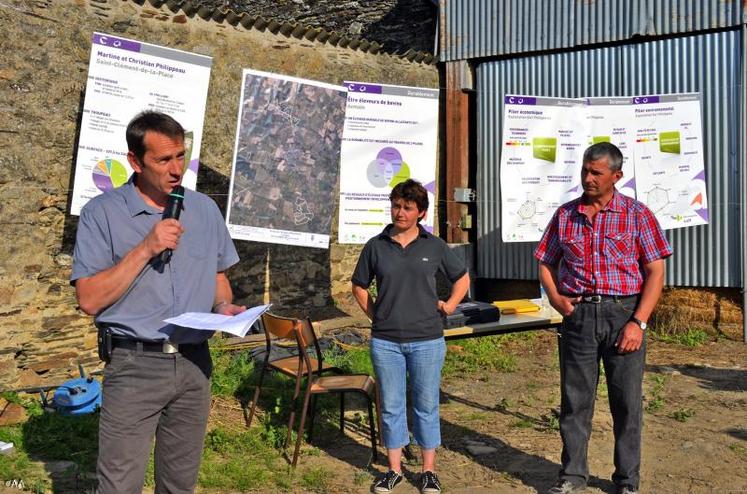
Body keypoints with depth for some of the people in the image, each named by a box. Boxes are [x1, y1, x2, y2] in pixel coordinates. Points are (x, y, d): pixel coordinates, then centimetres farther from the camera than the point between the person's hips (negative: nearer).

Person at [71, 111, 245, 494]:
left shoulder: (204, 209, 7)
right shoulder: (102, 213, -6)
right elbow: (90, 300, -11)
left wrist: (224, 305, -4)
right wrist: (145, 249, -19)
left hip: (195, 364, 4)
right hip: (135, 365, -4)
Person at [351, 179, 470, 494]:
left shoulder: (434, 246, 1)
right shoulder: (376, 246, 2)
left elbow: (462, 279, 15)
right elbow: (359, 286, 13)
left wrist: (448, 306, 3)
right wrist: (375, 315, 4)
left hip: (426, 340, -1)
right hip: (385, 341, 1)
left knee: (426, 406, 9)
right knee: (391, 406, 10)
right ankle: (394, 469, 26)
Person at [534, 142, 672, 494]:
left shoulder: (637, 215, 0)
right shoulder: (565, 215, 8)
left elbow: (655, 272, -3)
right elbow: (546, 263, 16)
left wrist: (638, 322, -12)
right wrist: (555, 298, -3)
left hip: (624, 313, -2)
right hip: (578, 315, 2)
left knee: (627, 402, 7)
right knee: (575, 399, 9)